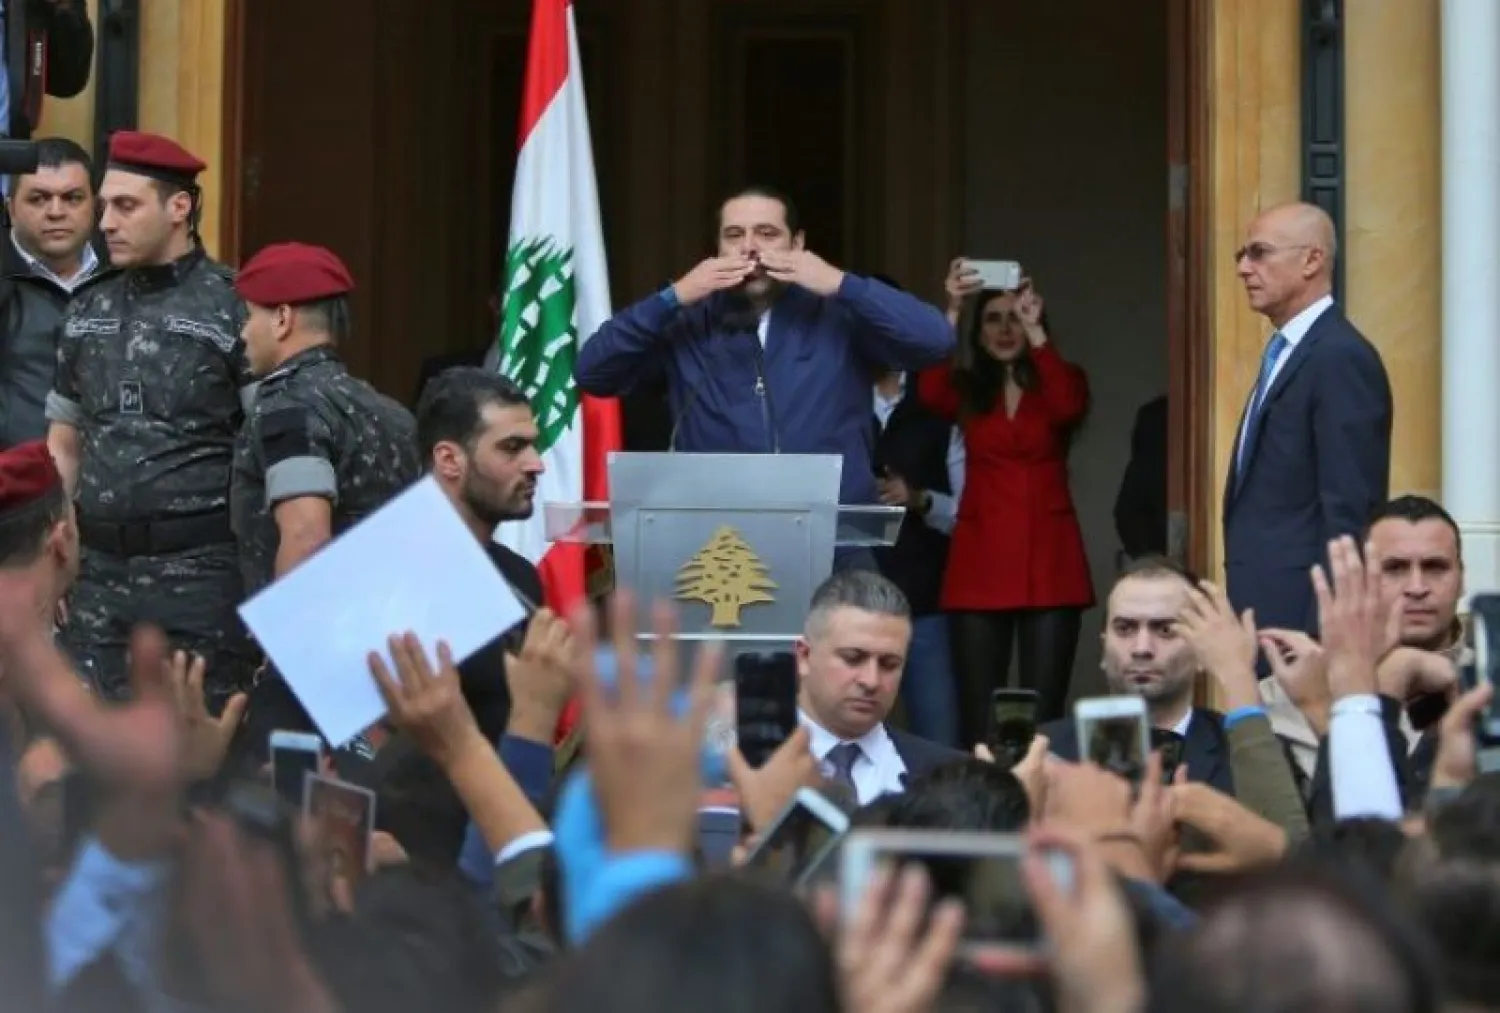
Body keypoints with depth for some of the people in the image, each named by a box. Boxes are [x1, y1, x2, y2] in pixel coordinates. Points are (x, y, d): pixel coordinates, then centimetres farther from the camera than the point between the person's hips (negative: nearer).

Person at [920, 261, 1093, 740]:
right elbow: (927, 389, -12)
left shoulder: (1061, 381, 8)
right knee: (977, 718, -2)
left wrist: (1035, 330, -23)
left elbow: (1068, 406, -16)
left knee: (1043, 715, -5)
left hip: (1049, 561, -1)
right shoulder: (965, 388, 11)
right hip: (980, 561, 1)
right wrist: (951, 311, -21)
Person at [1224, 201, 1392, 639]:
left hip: (1302, 618, -9)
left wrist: (1324, 629, -21)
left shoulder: (1341, 357, -13)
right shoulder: (1286, 353, 18)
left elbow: (1349, 513, -18)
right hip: (1265, 611, 9)